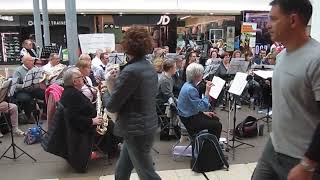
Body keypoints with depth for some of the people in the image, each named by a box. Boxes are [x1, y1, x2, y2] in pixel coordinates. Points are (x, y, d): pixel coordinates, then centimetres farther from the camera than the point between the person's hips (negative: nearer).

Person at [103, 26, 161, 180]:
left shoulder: (130, 71, -22)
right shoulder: (150, 68, 6)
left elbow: (112, 106, -17)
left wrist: (109, 89, 2)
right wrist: (117, 84, 6)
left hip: (137, 131, -9)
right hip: (148, 126, 9)